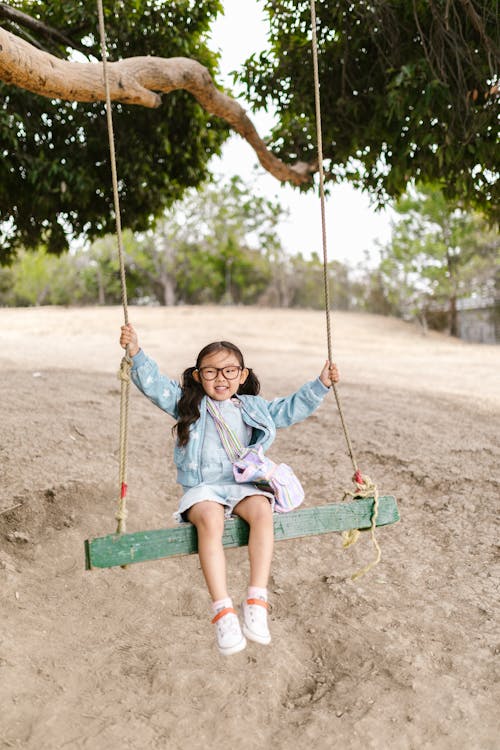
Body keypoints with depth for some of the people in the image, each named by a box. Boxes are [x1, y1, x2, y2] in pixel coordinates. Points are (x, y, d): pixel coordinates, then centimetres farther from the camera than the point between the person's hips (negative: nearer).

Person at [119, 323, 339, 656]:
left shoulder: (253, 407, 18)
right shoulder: (188, 404, 11)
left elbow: (291, 408, 23)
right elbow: (155, 384, 1)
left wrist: (320, 384, 15)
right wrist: (136, 353, -14)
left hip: (243, 485, 2)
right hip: (202, 488, -2)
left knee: (262, 510, -32)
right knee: (210, 520, -36)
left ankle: (257, 601, -34)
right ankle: (223, 610, -38)